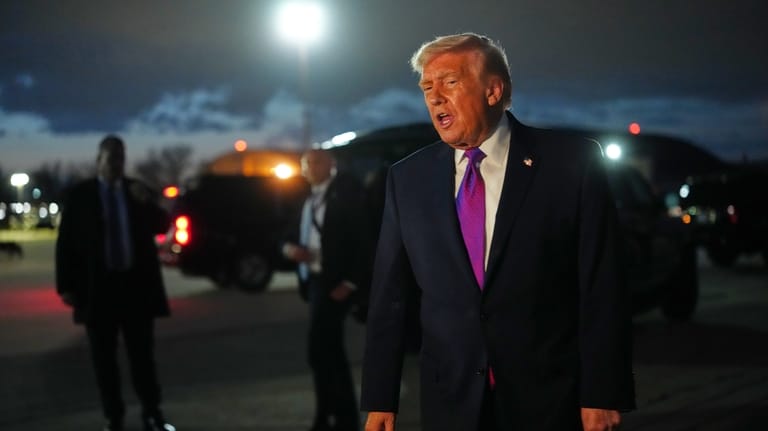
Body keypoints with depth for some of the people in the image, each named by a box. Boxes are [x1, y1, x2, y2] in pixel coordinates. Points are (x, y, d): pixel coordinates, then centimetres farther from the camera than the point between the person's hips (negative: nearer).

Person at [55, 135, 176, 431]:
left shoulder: (137, 190, 6)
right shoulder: (79, 195, -1)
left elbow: (162, 227, 3)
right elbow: (65, 243, -1)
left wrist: (146, 203, -14)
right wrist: (66, 286, -7)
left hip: (136, 284, 1)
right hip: (99, 287, -1)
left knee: (142, 353, 6)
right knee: (104, 357, 5)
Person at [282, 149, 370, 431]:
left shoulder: (346, 190, -7)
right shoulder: (310, 196, 16)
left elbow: (361, 236, -14)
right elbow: (296, 235, 19)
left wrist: (350, 281, -20)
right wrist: (289, 248, -6)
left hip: (335, 282, -8)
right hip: (315, 279, 8)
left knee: (319, 350, -11)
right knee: (330, 350, 11)